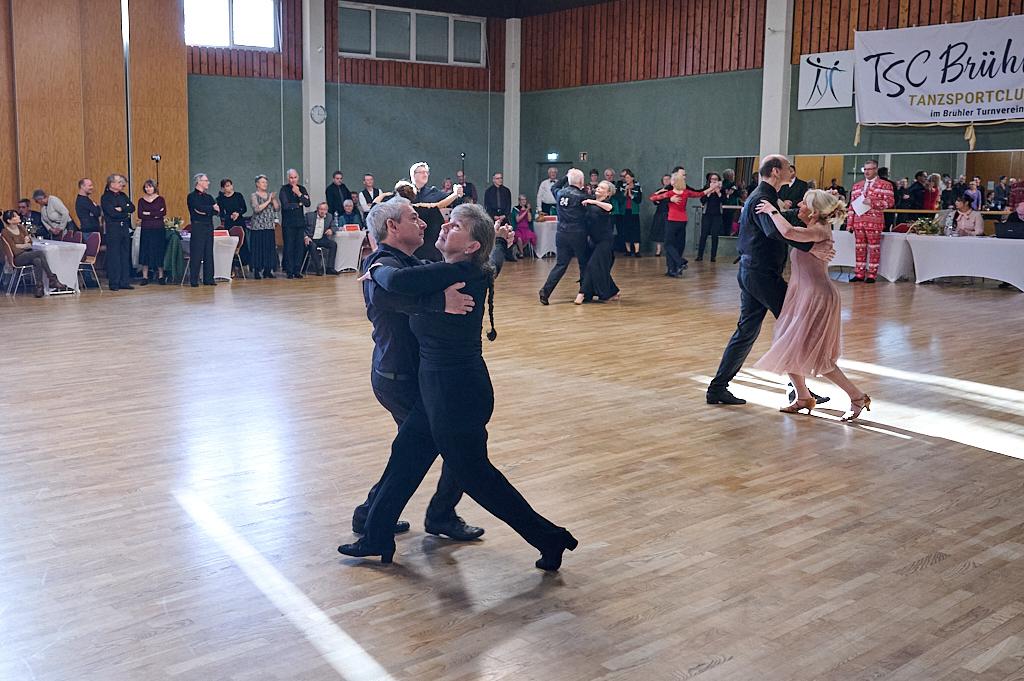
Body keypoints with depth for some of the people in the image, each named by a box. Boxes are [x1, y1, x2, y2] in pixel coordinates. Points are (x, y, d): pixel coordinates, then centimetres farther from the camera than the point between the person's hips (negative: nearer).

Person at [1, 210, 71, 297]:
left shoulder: (21, 227, 11)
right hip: (17, 258, -6)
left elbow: (30, 244, 10)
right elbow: (15, 251, -13)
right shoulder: (6, 233, -8)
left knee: (37, 261, -30)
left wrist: (20, 245, -8)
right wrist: (25, 245, -3)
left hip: (27, 255, 6)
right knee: (40, 253, -28)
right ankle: (53, 280, -25)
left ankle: (39, 288, -32)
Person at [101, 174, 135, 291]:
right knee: (113, 256, -4)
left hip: (125, 228, 6)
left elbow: (132, 208, 5)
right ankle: (114, 283, 0)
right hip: (113, 229, -6)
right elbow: (112, 213, -15)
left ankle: (125, 282, 11)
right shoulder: (105, 197, -4)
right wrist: (126, 214, -3)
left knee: (125, 255, 6)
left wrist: (121, 209, -10)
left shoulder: (123, 195, 15)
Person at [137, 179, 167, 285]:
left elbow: (164, 213, -10)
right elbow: (140, 215, -4)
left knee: (159, 252, 2)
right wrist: (156, 214, -9)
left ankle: (161, 276, 9)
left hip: (158, 229, -1)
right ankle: (145, 277, 5)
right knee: (145, 252, 1)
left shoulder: (160, 199, 4)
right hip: (145, 229, 1)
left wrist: (148, 214, -10)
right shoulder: (141, 200, 6)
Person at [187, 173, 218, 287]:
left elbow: (217, 210, 4)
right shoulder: (192, 196, -1)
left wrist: (206, 211, -12)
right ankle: (194, 280, -2)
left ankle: (208, 279, 10)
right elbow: (200, 208, -18)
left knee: (209, 254, 6)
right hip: (197, 227, -6)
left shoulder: (208, 197, 18)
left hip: (209, 227, 6)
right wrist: (212, 208, -4)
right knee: (196, 254, -6)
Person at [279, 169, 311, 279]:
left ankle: (297, 271, 9)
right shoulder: (284, 190, -2)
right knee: (289, 247, -3)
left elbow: (308, 204, -1)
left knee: (300, 247, 2)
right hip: (288, 223, -4)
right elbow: (285, 205, -13)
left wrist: (299, 194, -13)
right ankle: (290, 271, 2)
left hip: (300, 221, 4)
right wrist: (299, 204, -4)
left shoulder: (302, 189, 10)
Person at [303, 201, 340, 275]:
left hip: (322, 239, 4)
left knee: (333, 244, -21)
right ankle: (318, 269, -30)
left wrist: (331, 230, -16)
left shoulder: (329, 217, 9)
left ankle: (329, 268, -20)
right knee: (313, 246, -35)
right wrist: (305, 237, -21)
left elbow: (334, 227, 9)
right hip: (311, 239, -4)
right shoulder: (309, 215, -2)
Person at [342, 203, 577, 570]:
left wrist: (376, 270, -11)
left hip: (457, 391, -10)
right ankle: (377, 538, 33)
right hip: (443, 388, 10)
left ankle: (550, 539, 16)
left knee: (475, 475, 4)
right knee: (406, 454, 18)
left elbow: (397, 281, -32)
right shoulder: (471, 274, 5)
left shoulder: (455, 273, -22)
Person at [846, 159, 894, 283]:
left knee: (874, 249, -1)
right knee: (860, 248, 6)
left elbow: (890, 201, -7)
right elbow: (852, 205, 15)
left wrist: (872, 202, -17)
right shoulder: (857, 185, 17)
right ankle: (859, 274, 10)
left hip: (874, 222, -5)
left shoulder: (885, 185, 3)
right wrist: (849, 222, 8)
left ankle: (872, 274, 3)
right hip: (858, 221, 5)